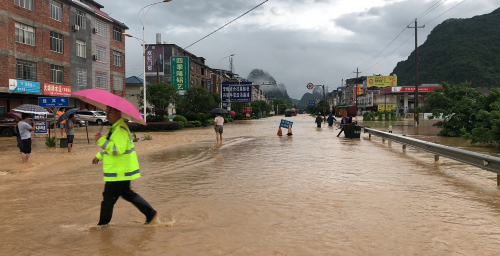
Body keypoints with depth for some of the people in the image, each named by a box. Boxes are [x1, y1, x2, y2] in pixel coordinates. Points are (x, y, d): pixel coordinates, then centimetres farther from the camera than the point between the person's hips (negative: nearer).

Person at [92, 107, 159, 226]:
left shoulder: (120, 129, -20)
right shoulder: (116, 128, 15)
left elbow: (118, 149, -31)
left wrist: (101, 140, -27)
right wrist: (99, 156, 25)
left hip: (119, 173, -11)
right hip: (122, 171, 11)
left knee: (108, 199, 1)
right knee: (126, 193, 20)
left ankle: (103, 224, 16)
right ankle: (152, 214, 20)